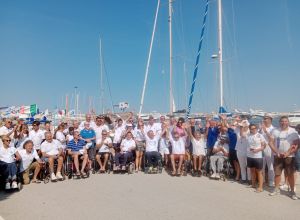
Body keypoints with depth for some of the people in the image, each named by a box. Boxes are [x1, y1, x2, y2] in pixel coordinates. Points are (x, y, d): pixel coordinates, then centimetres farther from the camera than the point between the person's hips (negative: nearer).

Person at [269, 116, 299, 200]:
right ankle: (276, 189, 23)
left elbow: (296, 145, -9)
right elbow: (271, 143, 1)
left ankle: (292, 191, 16)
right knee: (277, 173, 9)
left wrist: (287, 153, -19)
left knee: (290, 174, 2)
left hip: (289, 156, -2)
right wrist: (277, 152, -11)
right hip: (277, 156, 2)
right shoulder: (275, 131, 3)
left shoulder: (293, 131, -4)